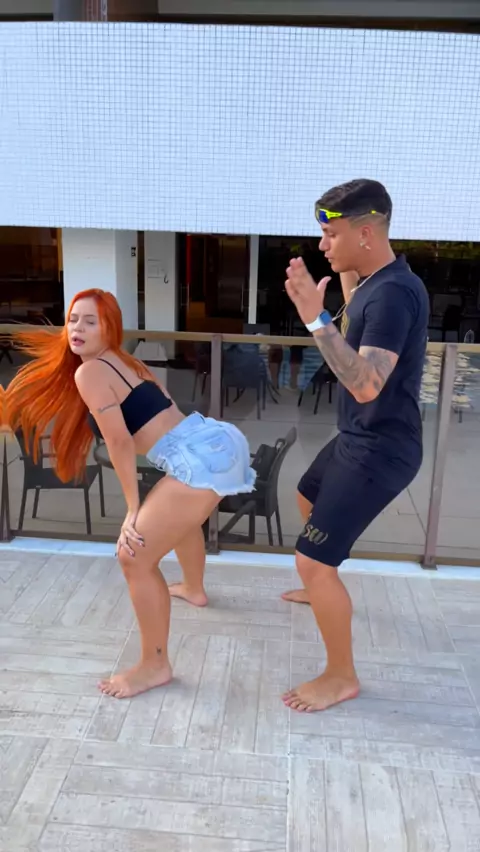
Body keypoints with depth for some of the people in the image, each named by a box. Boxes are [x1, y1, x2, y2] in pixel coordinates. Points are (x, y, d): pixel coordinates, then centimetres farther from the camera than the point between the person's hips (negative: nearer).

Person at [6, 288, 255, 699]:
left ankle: (155, 667, 13)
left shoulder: (88, 371, -6)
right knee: (181, 516, 38)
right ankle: (194, 588, 63)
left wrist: (133, 509, -5)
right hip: (218, 439, 10)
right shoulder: (125, 361, 21)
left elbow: (120, 441, -11)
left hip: (199, 459, -10)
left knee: (134, 557, -3)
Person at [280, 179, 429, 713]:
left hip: (380, 450, -11)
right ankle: (323, 590, 56)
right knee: (308, 497, 32)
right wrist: (346, 277, 15)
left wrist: (315, 320, -35)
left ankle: (341, 678, 13)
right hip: (358, 439, 11)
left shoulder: (393, 293, -25)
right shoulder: (375, 282, 5)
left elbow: (365, 385, -34)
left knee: (312, 560, -9)